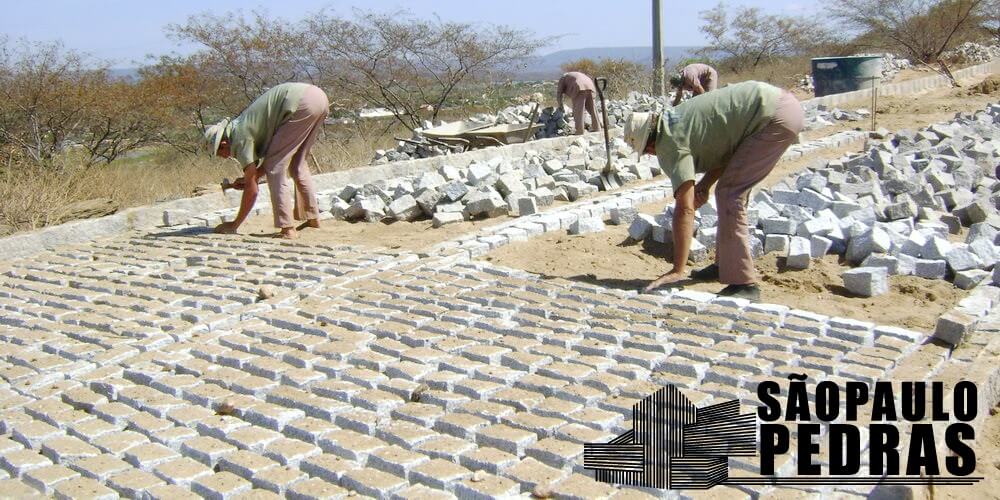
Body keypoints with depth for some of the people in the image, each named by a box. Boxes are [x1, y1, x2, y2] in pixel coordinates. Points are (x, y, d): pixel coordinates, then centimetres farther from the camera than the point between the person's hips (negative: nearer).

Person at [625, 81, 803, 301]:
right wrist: (706, 183, 4)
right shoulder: (674, 120, 14)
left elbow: (685, 209, -18)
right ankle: (725, 264, 26)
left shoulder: (669, 144, -14)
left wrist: (678, 271, -17)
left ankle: (743, 284, -9)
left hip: (774, 114, -10)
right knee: (733, 193, 16)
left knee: (729, 195, -10)